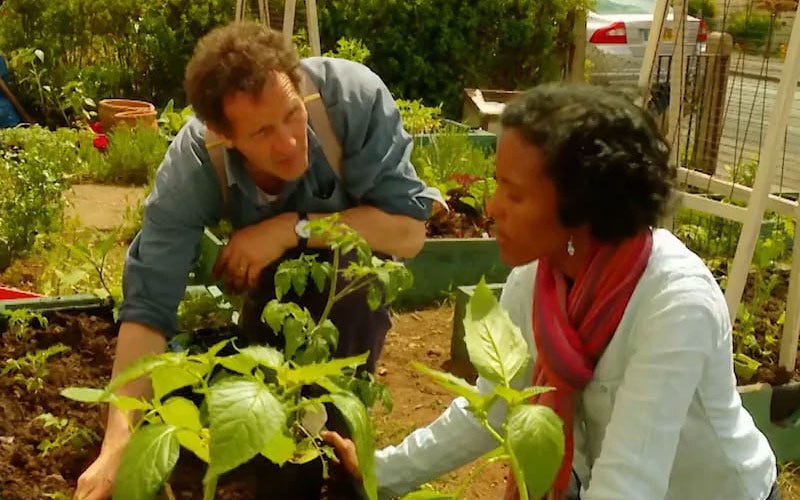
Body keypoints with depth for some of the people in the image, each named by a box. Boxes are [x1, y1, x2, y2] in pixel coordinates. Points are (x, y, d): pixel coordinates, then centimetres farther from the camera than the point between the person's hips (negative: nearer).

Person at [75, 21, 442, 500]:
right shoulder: (191, 167, -33)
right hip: (267, 265, 2)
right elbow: (148, 304, -35)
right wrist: (118, 442, -45)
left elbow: (409, 229, -33)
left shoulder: (354, 95, -37)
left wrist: (292, 228, -40)